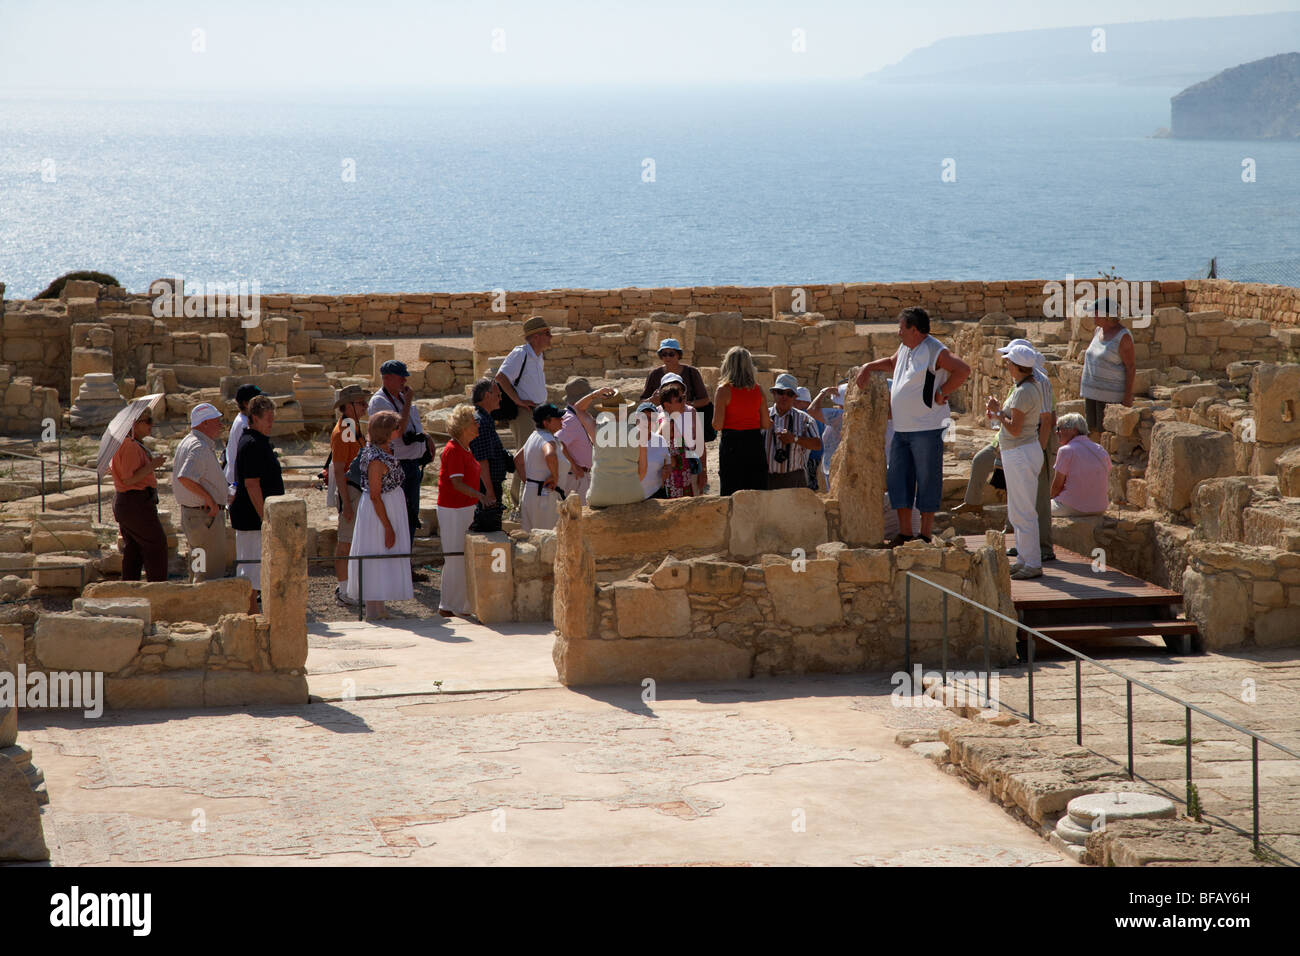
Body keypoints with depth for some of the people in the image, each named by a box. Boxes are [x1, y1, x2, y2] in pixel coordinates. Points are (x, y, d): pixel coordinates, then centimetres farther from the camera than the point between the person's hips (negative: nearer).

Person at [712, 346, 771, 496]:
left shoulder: (723, 390, -9)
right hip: (755, 444, 3)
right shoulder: (757, 390, 1)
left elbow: (718, 425, -12)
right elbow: (766, 425, 4)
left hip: (732, 445, -3)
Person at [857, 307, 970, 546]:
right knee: (897, 479, 8)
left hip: (926, 428, -9)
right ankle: (904, 533, 15)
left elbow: (963, 370, -19)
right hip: (901, 428, 9)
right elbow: (892, 363, 35)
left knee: (927, 480, 0)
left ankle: (925, 534, 5)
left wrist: (941, 394, -15)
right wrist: (869, 367, 20)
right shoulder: (906, 348, 15)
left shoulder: (935, 351, -11)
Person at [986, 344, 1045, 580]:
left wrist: (998, 412, -8)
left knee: (1024, 512, -7)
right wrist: (1000, 411, 13)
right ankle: (1024, 560, 24)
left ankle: (1033, 564, -4)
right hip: (1015, 455, 11)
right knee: (1016, 512, 17)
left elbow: (1015, 429, -23)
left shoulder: (1024, 392, -19)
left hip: (1021, 454, -11)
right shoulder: (1032, 387, 12)